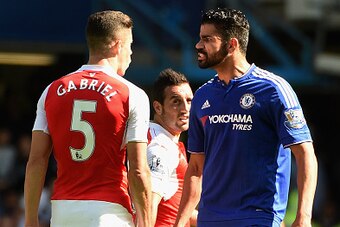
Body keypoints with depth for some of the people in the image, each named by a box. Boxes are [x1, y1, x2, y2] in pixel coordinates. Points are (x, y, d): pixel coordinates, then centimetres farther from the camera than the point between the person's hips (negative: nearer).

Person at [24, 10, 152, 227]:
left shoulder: (52, 91, 8)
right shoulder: (132, 96, -3)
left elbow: (36, 162, 5)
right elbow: (138, 171, -7)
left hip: (62, 209, 4)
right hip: (109, 209, -4)